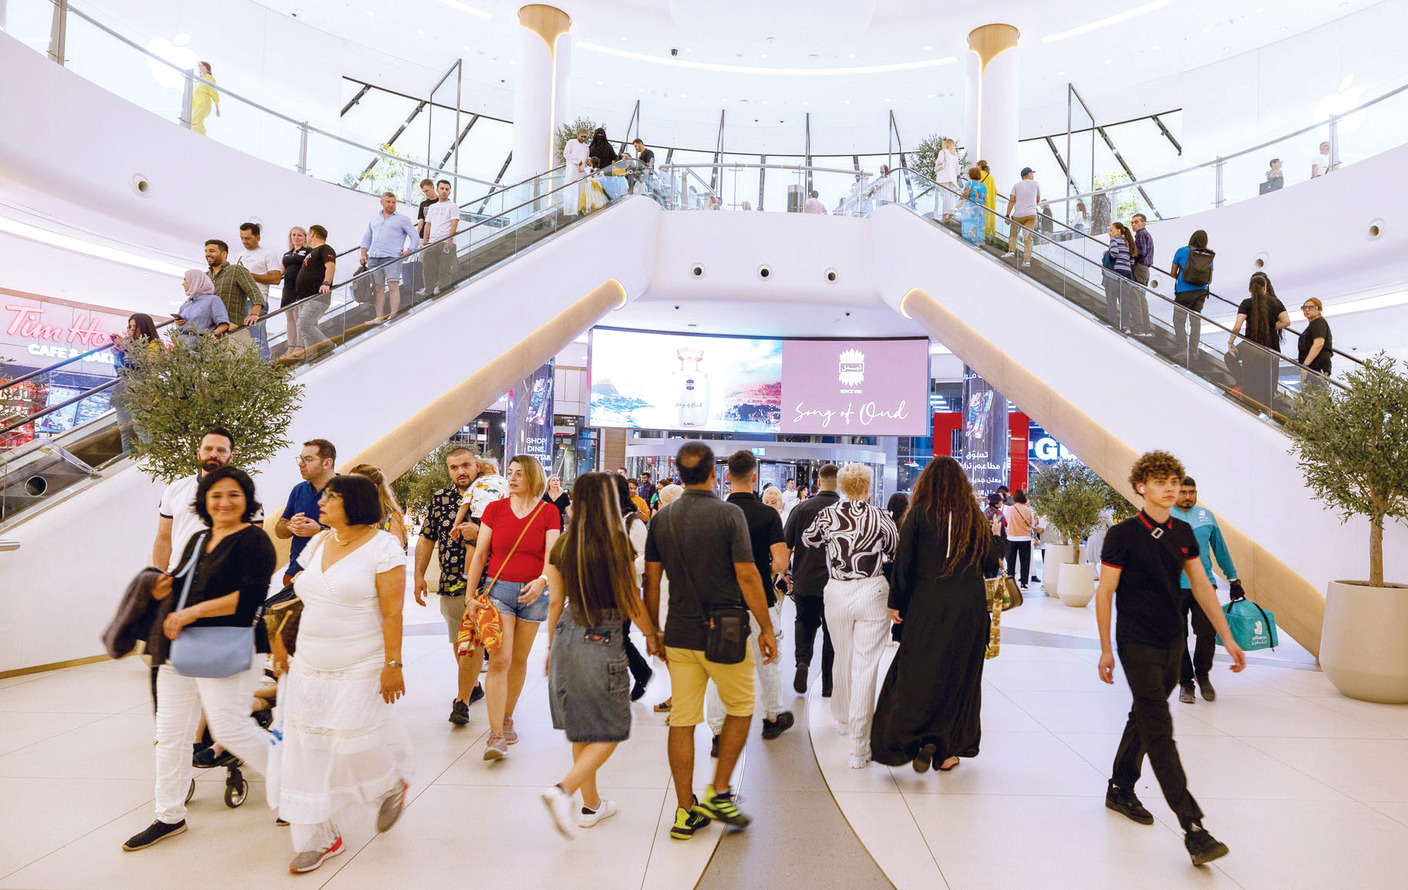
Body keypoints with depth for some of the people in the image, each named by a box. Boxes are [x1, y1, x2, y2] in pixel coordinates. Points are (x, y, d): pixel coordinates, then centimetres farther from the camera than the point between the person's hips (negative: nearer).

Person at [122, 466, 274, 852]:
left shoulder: (253, 540, -10)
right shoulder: (198, 540, 17)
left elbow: (250, 596, -20)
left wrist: (192, 613, -20)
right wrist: (164, 589, 4)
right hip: (178, 651, 9)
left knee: (230, 728, -7)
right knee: (171, 731, 12)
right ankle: (170, 817, 28)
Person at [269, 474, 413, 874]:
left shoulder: (381, 547, -12)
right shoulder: (320, 544, 8)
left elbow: (392, 612, -15)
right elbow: (310, 603, 16)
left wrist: (393, 664, -19)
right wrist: (292, 650, 16)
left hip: (360, 671, -7)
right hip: (310, 668, 7)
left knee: (352, 745, -4)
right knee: (308, 751, 7)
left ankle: (393, 785, 28)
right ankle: (318, 838, 21)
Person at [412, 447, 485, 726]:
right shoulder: (439, 499, 10)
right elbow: (426, 539, 14)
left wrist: (477, 532, -22)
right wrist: (419, 575, 8)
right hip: (450, 581, 5)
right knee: (457, 641, 14)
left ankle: (462, 701, -3)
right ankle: (474, 685, 34)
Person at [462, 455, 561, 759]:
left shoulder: (548, 512, 2)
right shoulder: (494, 509, 3)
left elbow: (552, 554, -6)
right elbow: (480, 554, 4)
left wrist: (542, 580, -25)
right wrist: (470, 595, 1)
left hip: (533, 592, 1)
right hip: (498, 588, -1)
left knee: (519, 659, 10)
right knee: (499, 660, -10)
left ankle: (507, 719, 29)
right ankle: (496, 734, -8)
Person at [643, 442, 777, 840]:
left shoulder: (661, 519, 3)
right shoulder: (729, 514, -11)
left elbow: (652, 581, 6)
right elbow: (747, 575, -13)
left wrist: (652, 632, 15)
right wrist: (766, 628, -4)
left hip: (679, 635, 4)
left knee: (682, 721, 10)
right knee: (740, 708, 17)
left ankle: (685, 811, 17)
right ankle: (718, 793, 15)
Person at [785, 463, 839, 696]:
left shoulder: (802, 508, -5)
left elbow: (786, 545, -4)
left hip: (804, 580, 1)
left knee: (805, 622, 21)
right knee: (831, 632, 12)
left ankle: (802, 660, -1)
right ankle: (828, 684, 17)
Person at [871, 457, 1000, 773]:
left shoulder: (919, 514, -5)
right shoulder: (975, 517, 2)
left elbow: (903, 563, -7)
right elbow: (991, 566, 7)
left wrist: (896, 604, 0)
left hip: (926, 607, -2)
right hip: (968, 608, 3)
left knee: (916, 674, 6)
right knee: (958, 676, 12)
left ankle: (917, 740, -9)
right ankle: (947, 750, 20)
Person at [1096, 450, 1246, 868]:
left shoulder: (1183, 533, 5)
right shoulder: (1123, 535, -12)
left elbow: (1201, 586, 12)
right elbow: (1105, 592, -8)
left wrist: (1227, 638, 10)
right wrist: (1106, 649, -7)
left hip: (1173, 644, 7)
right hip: (1138, 645, -6)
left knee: (1144, 716, 17)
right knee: (1159, 731, -7)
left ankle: (1120, 790, 34)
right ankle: (1193, 827, -7)